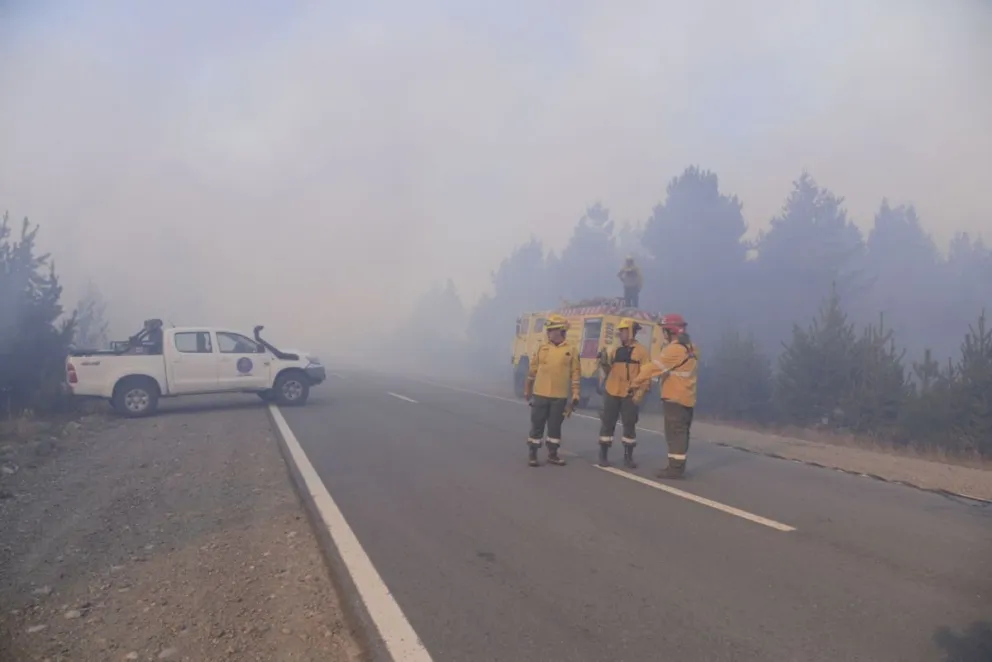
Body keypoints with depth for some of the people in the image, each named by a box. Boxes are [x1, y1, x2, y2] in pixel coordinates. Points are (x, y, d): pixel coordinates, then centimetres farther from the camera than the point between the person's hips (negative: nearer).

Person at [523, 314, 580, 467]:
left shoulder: (571, 350, 0)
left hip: (560, 396, -1)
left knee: (555, 426, 8)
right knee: (537, 425, 4)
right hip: (540, 394, 1)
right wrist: (527, 390, 10)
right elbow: (533, 370, 8)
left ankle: (552, 454, 21)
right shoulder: (542, 348, 3)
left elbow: (575, 373, 1)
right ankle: (532, 454, 13)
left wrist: (575, 394, -4)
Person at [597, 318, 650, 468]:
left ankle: (628, 457, 16)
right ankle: (603, 455, 12)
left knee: (630, 425, 5)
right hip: (611, 393, 4)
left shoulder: (642, 351, -2)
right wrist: (604, 363, -5)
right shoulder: (616, 350, 11)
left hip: (630, 395, -3)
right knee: (607, 423, 4)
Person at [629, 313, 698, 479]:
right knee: (681, 433, 13)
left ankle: (675, 468, -4)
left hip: (675, 398, -10)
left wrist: (636, 383, -8)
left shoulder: (675, 349, -18)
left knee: (674, 433, -6)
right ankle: (678, 466, 19)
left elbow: (653, 367, -17)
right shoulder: (690, 348, 13)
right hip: (687, 398, 10)